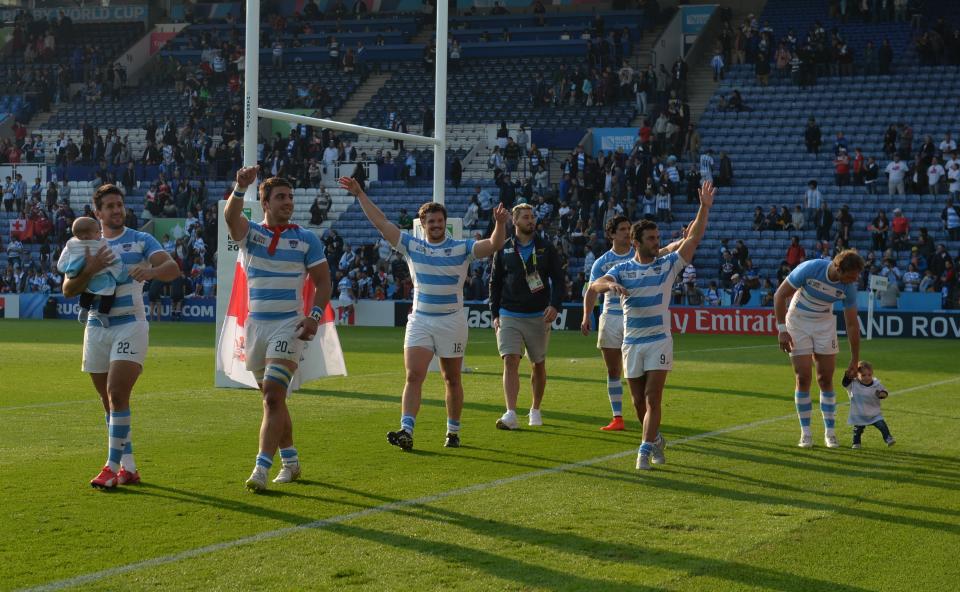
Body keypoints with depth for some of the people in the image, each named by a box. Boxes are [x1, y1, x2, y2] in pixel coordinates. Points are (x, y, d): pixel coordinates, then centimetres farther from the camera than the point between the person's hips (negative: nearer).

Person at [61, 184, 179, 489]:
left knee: (117, 395, -16)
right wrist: (90, 270, -14)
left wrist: (151, 271, -34)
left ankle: (113, 465, -13)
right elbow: (68, 290, 4)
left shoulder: (141, 240, 1)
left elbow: (172, 267, -13)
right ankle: (128, 467, 16)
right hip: (96, 328, 4)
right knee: (109, 402, 7)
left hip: (130, 326, -4)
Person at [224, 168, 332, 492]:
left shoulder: (306, 239, 1)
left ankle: (261, 470, -19)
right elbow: (230, 216, -20)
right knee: (272, 399, 13)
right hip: (255, 325, 3)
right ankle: (290, 461, 27)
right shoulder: (250, 232, 3)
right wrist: (240, 187, -40)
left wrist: (315, 316, -14)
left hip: (288, 325, -3)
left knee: (273, 398, -15)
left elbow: (323, 282, 3)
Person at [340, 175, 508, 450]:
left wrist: (500, 223, -33)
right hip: (419, 321, 1)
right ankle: (406, 431, -20)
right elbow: (381, 222, 3)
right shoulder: (411, 246, 3)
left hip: (452, 322, -1)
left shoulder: (461, 248, -2)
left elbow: (494, 245, -15)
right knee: (413, 376, -12)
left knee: (452, 380, 9)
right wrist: (360, 194, -1)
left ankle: (453, 432, 21)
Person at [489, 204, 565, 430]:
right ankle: (511, 414, -20)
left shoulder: (546, 248, 3)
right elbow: (495, 283, 11)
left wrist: (555, 305, -14)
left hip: (538, 316, 0)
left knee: (538, 365, 9)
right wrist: (495, 314, 5)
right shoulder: (503, 250, 6)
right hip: (509, 316, 0)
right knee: (510, 362, -14)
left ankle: (535, 410, 27)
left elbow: (558, 279, 2)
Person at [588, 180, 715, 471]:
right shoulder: (623, 269, 0)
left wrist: (704, 207, -17)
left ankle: (645, 452, -12)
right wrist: (610, 285, -38)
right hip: (632, 342, 2)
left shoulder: (667, 265, 0)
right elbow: (594, 286, -15)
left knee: (652, 399, -12)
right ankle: (655, 439, 32)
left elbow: (694, 237, -6)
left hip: (659, 341, -1)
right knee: (638, 400, 9)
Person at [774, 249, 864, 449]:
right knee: (803, 378, -6)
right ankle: (805, 432, 4)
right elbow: (780, 295, -17)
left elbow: (852, 324, -8)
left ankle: (829, 431, 9)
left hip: (825, 324, 2)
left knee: (826, 379, -1)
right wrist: (782, 330, -19)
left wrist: (855, 360, -4)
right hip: (798, 321, -2)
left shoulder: (849, 287, -18)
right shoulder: (810, 268, -28)